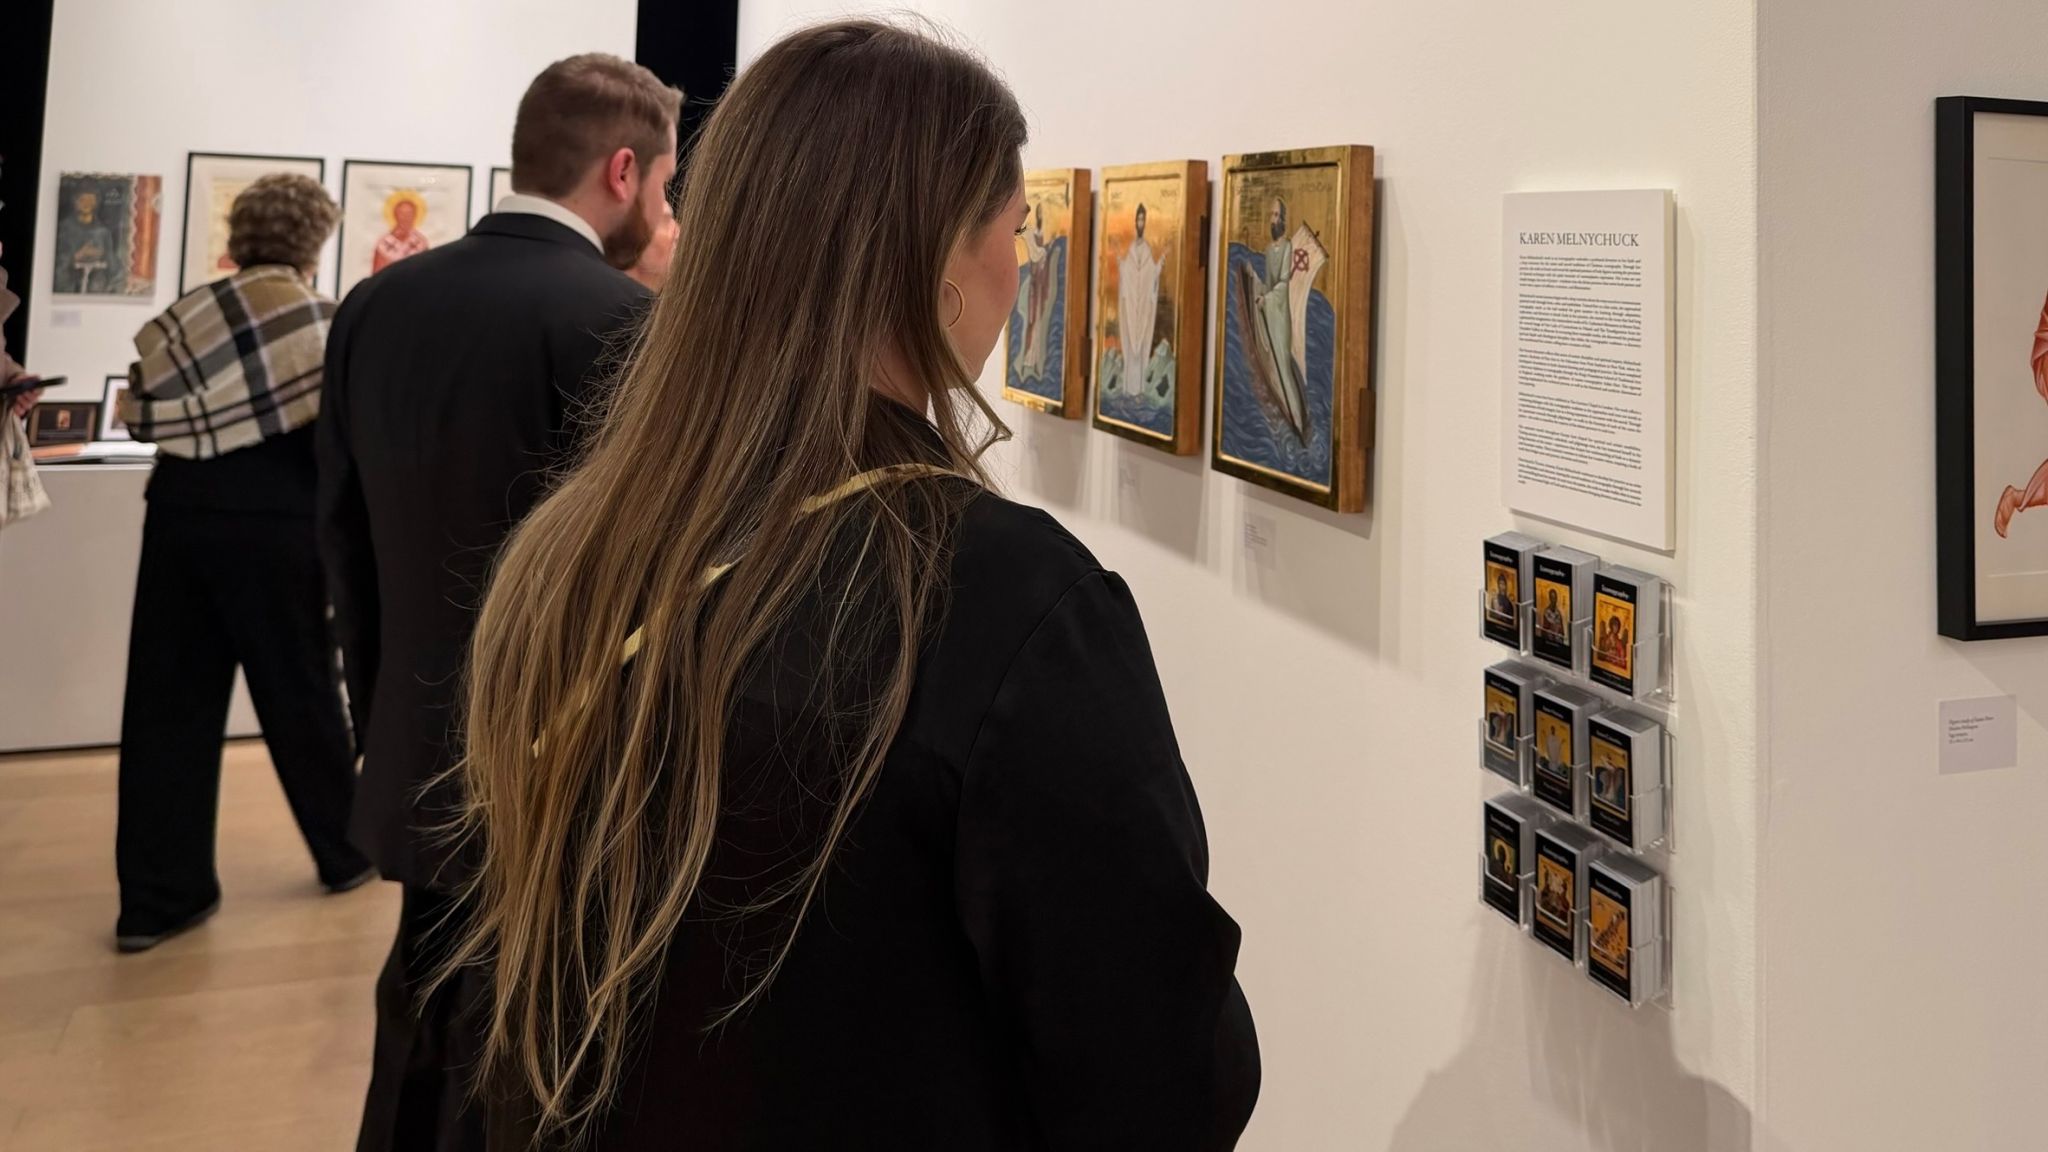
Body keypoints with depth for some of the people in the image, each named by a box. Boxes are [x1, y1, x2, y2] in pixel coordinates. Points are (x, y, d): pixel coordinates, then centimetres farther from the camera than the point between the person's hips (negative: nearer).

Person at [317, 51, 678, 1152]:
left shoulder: (377, 303, 2)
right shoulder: (620, 321, -18)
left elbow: (345, 537, 8)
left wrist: (386, 721, 18)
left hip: (423, 763, 6)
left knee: (420, 1054, 23)